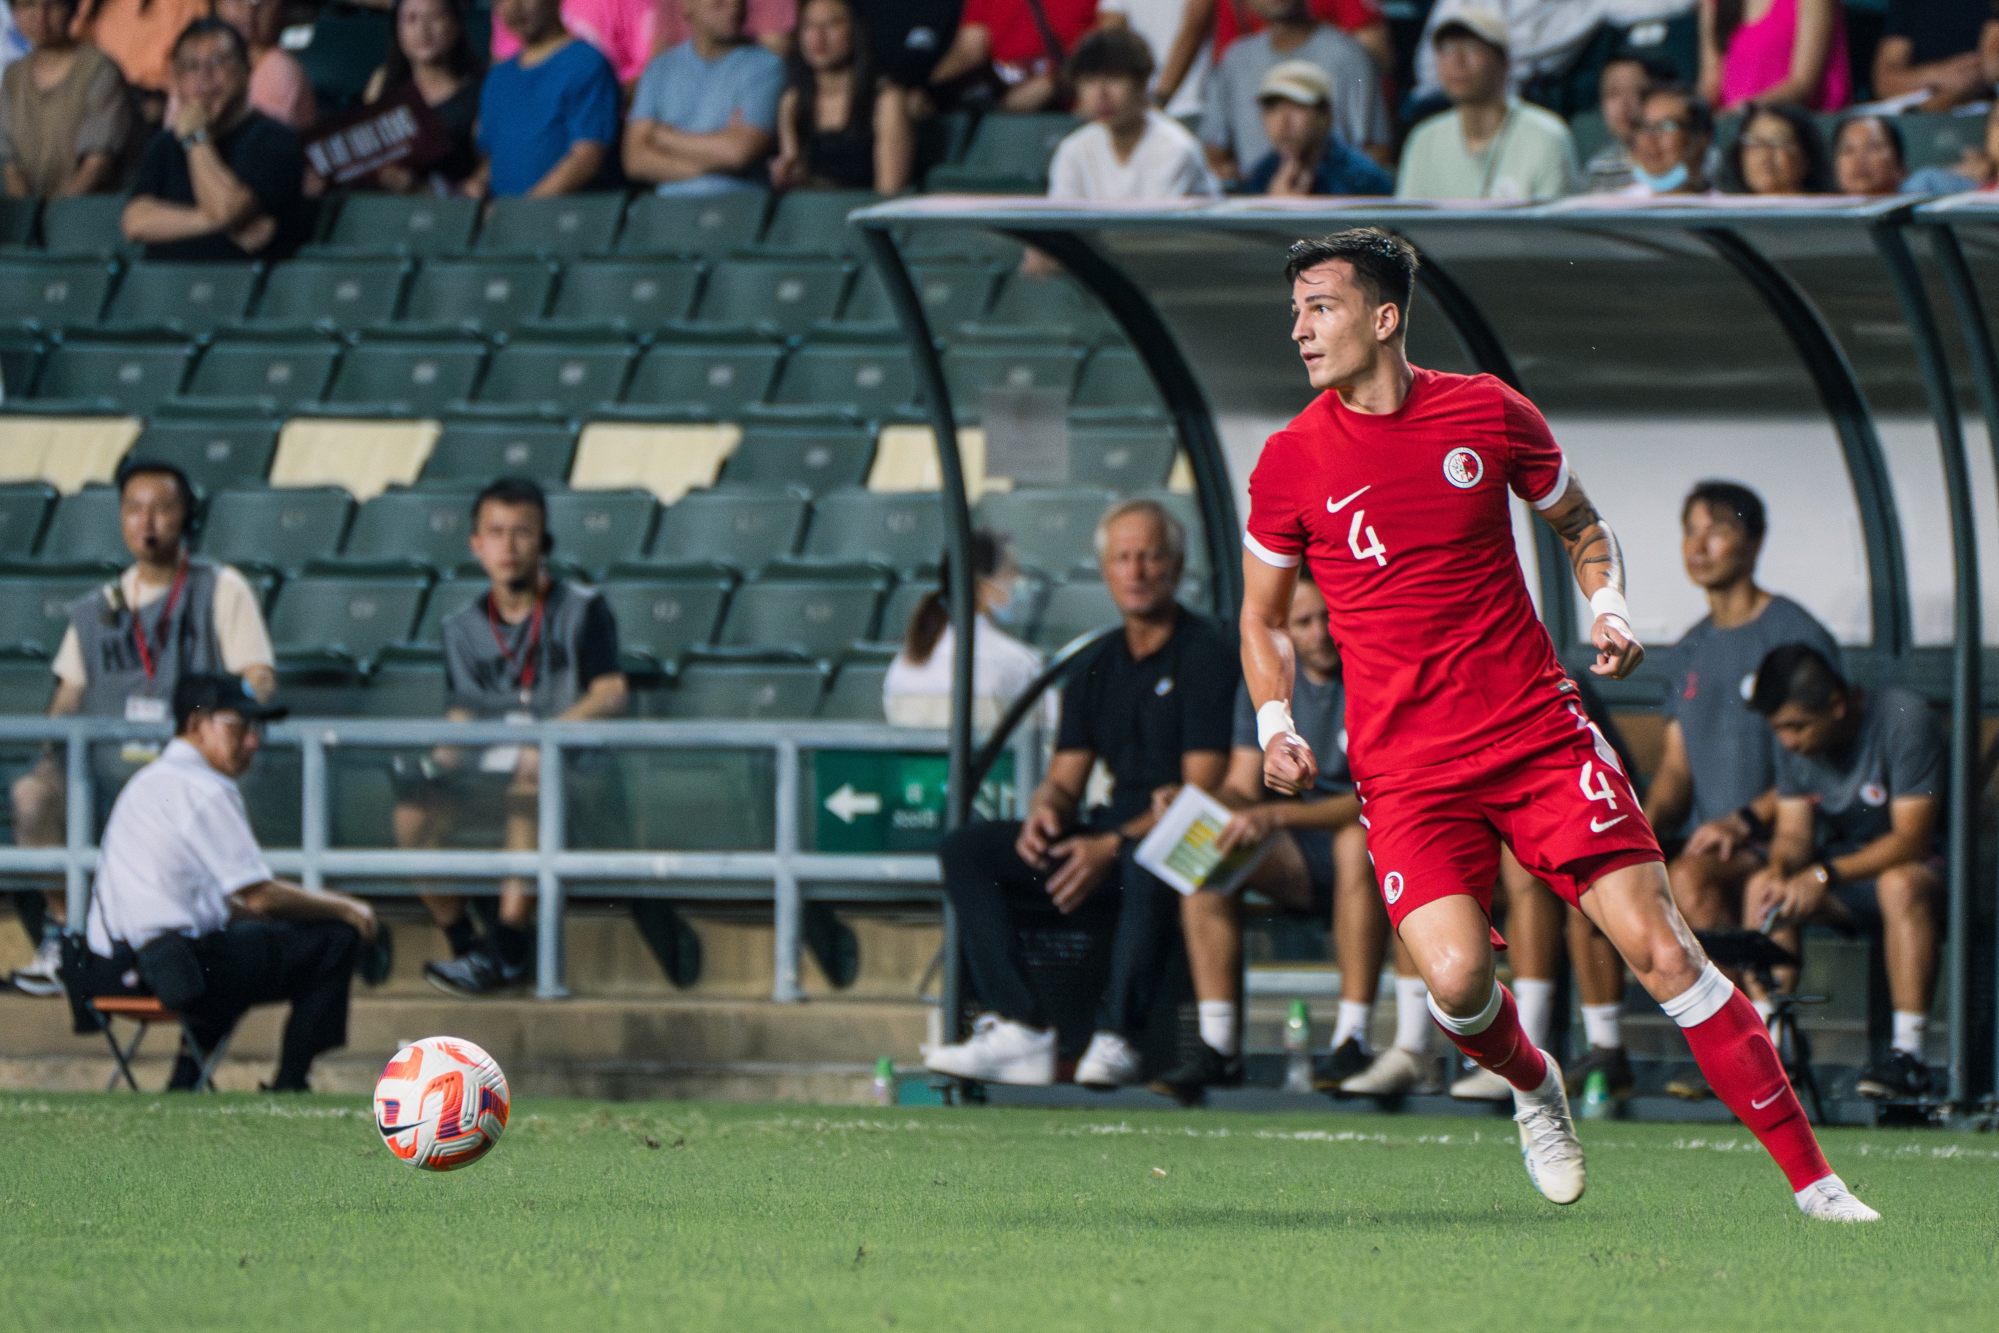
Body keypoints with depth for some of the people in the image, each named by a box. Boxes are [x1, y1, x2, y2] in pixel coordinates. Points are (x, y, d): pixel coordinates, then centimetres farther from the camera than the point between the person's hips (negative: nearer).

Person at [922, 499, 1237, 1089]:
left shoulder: (1204, 652, -5)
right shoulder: (1096, 664, 16)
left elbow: (1203, 788, -13)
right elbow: (1065, 779, 16)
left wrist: (1113, 846, -22)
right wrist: (1045, 811, -10)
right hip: (1109, 837, 7)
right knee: (966, 850, -11)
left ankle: (1115, 1040, -40)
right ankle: (1020, 1033, -25)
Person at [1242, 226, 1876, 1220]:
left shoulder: (1488, 412, 1)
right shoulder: (1292, 461, 0)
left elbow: (1581, 526, 18)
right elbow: (1262, 618, 13)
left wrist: (1608, 608, -1)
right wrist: (1275, 727, -4)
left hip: (1540, 733, 0)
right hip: (1404, 769, 0)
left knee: (1658, 946, -9)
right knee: (1456, 979, -22)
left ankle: (1810, 1176, -4)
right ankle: (1532, 1087, 14)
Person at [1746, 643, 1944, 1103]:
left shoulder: (1903, 720, -22)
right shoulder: (1793, 742, -2)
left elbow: (1911, 839, -25)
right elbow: (1794, 832, 0)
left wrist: (1825, 876, -34)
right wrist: (1780, 870, -24)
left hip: (1920, 864, -6)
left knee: (1902, 885, -39)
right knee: (1761, 888, -18)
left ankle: (1908, 1054, -41)